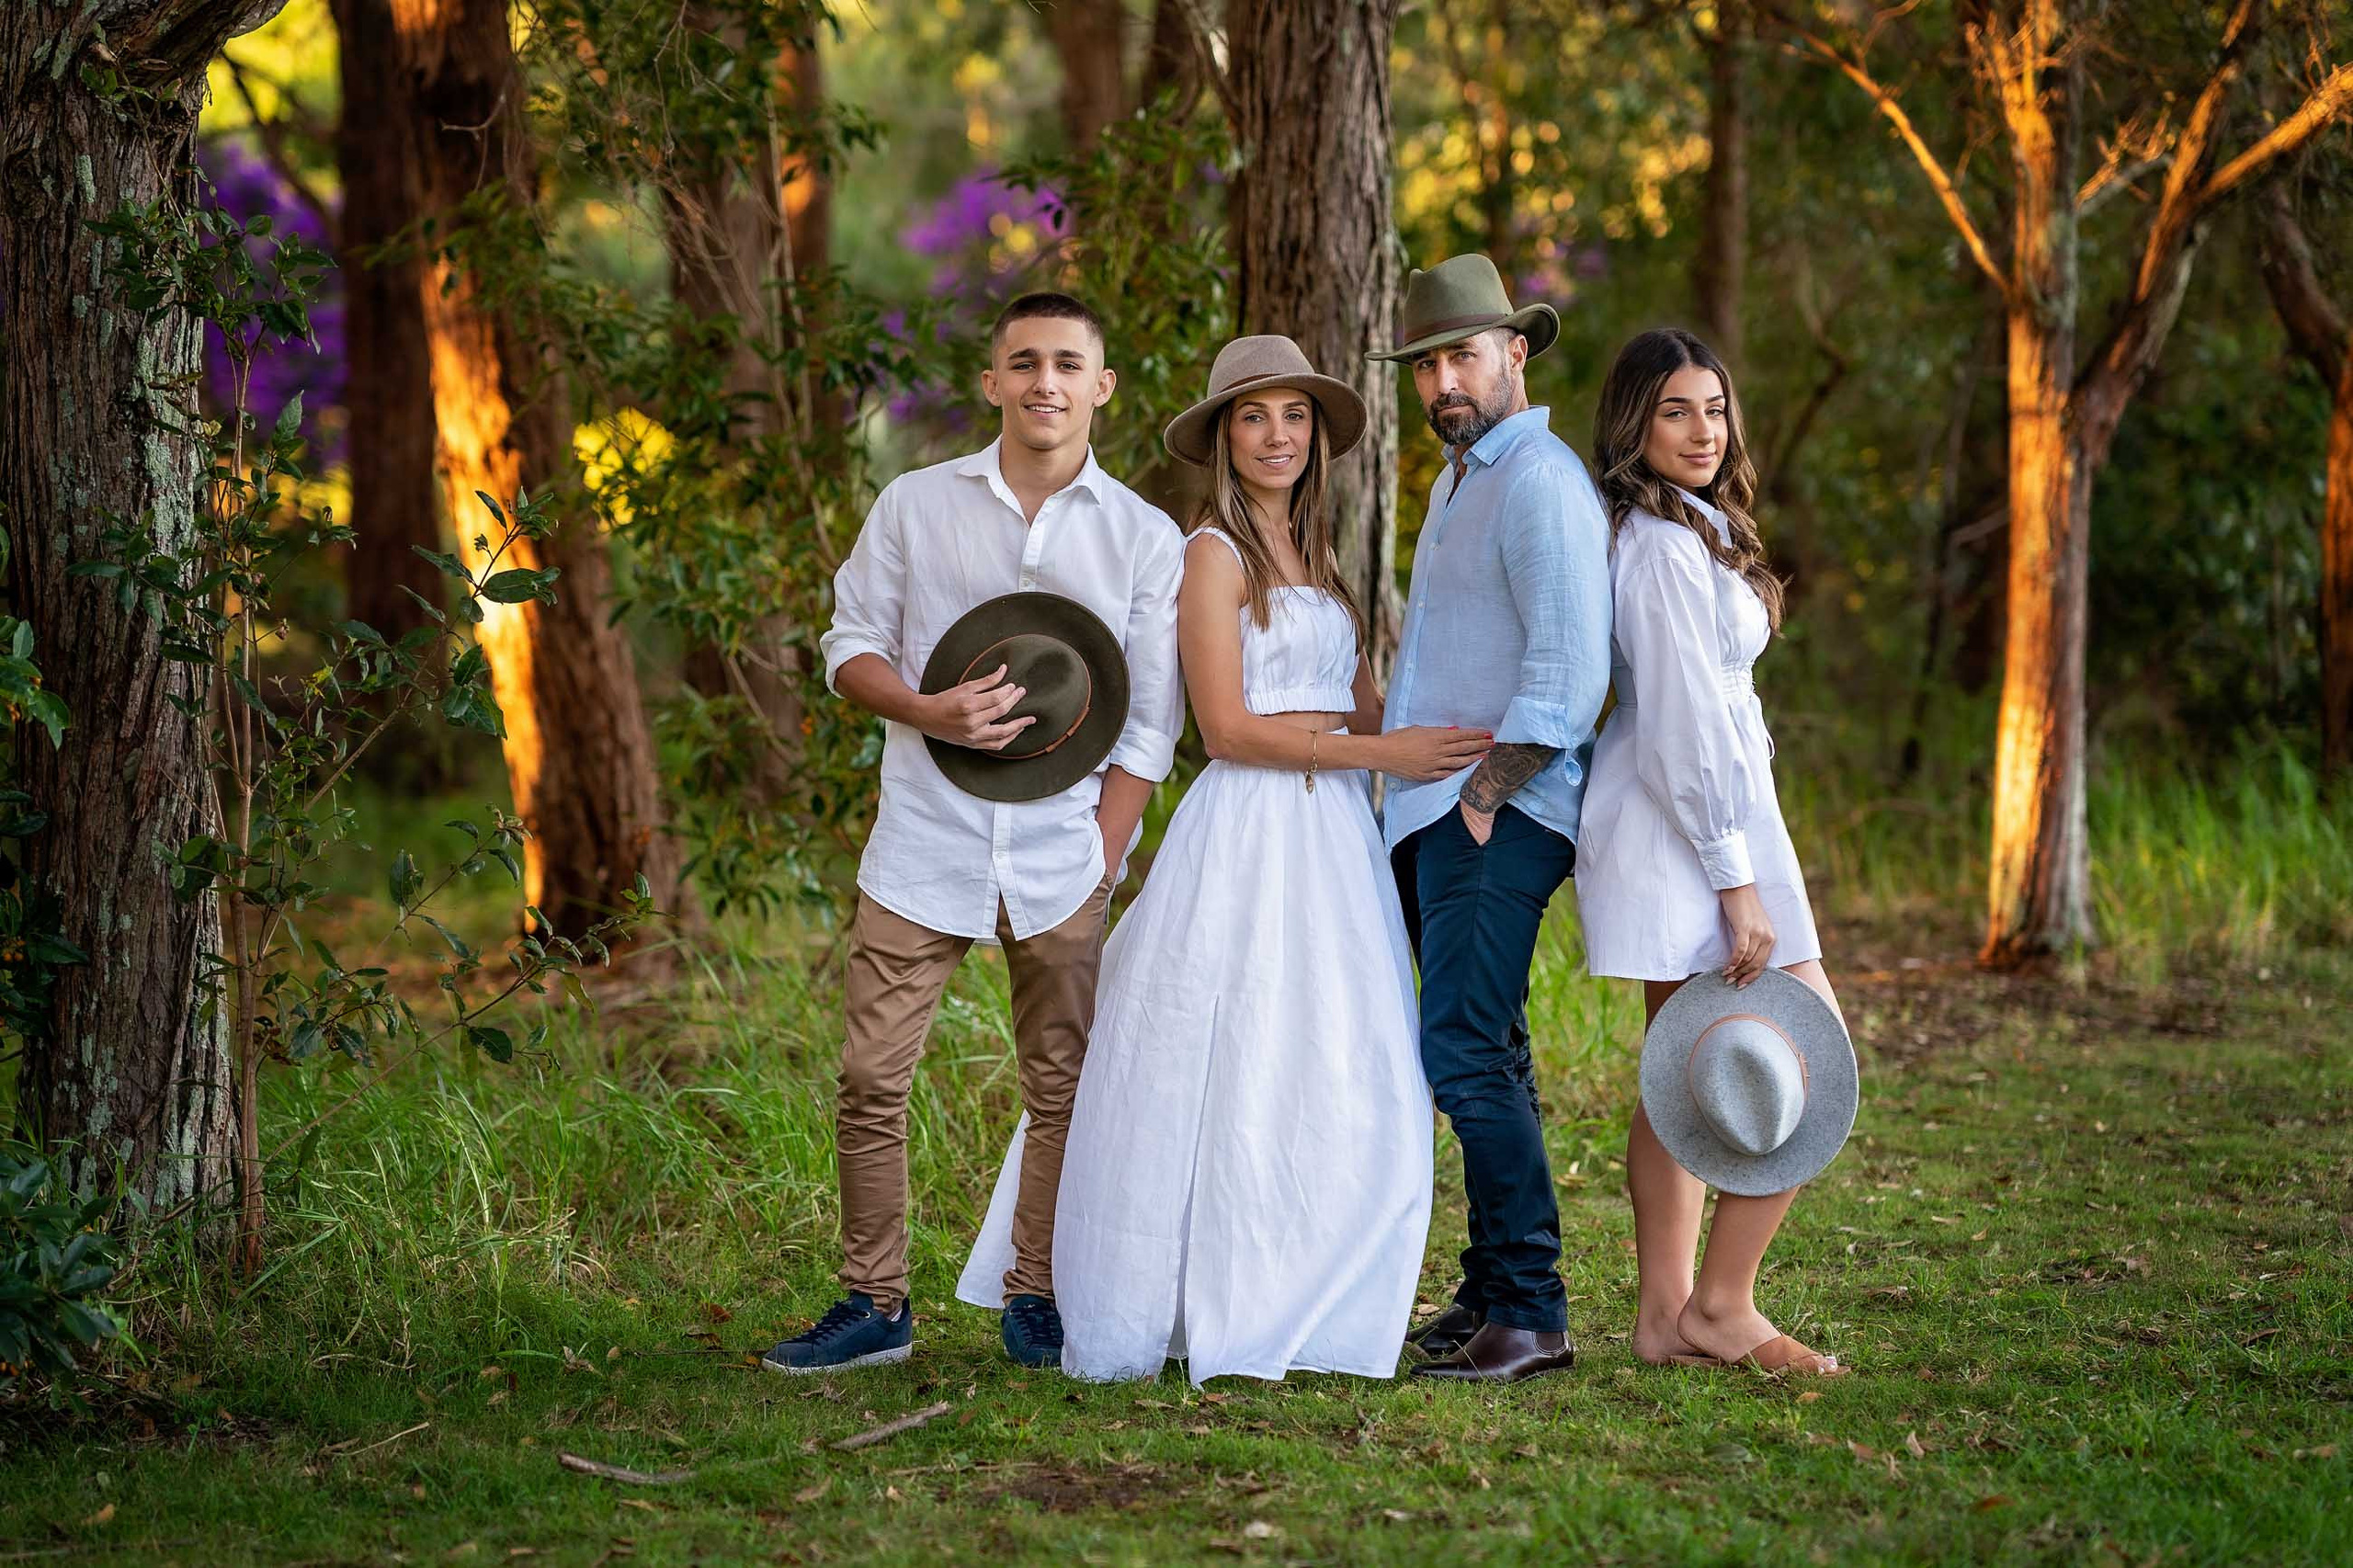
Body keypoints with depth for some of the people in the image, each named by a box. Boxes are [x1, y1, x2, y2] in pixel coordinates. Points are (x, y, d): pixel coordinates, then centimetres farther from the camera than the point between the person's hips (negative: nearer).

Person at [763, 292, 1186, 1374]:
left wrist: (1101, 870, -3)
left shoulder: (1146, 540, 5)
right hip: (925, 844, 0)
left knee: (1062, 1086, 4)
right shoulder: (916, 507, 6)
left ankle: (1037, 1302, 16)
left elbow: (1148, 726, 5)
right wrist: (927, 711, -12)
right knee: (872, 1080, -3)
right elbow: (849, 645, 9)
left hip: (1062, 854, 0)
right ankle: (873, 1303, 7)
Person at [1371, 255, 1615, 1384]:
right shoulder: (1455, 482, 21)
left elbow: (1567, 676, -19)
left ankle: (1530, 1317, -12)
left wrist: (1480, 799, -17)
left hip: (1499, 817, -10)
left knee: (1466, 1056, -14)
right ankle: (1489, 1294, 14)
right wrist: (1418, 800, 18)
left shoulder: (1542, 483, -11)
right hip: (1432, 813, 10)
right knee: (1484, 1058, 10)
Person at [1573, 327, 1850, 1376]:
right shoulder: (1668, 544, -15)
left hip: (1667, 820, 11)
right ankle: (1720, 1307, -4)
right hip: (1688, 817, -11)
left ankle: (1666, 1317, 13)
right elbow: (1685, 722, -20)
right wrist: (1738, 880, -20)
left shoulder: (1688, 531, 16)